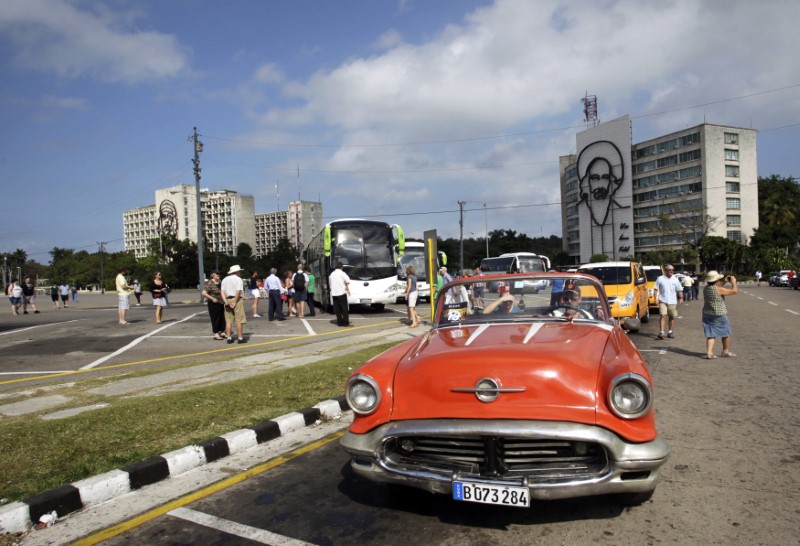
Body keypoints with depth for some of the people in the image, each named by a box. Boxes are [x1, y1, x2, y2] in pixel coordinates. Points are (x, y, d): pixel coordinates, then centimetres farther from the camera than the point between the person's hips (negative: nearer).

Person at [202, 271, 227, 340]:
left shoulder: (220, 282, 8)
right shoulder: (210, 284, -14)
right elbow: (204, 293, -20)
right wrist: (212, 298, -22)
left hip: (221, 303, 7)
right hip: (214, 303, -7)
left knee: (222, 318, 10)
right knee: (215, 319, -2)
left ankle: (222, 333, 21)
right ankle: (216, 334, 6)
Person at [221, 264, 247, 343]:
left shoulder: (225, 279, 13)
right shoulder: (238, 279, -5)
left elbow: (222, 292, 3)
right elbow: (238, 291, -16)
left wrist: (226, 302, -5)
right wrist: (235, 302, -13)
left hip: (228, 300, 6)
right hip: (237, 300, -6)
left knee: (228, 320, 9)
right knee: (239, 320, -2)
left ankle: (229, 338, 10)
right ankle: (240, 338, -2)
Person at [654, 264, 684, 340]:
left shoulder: (675, 279, 9)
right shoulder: (660, 279, 3)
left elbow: (680, 290, 11)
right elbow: (656, 289, 3)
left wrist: (681, 298, -2)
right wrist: (656, 298, -7)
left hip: (673, 301, 3)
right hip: (663, 301, -3)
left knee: (672, 317, 8)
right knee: (663, 316, -13)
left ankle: (670, 332, 21)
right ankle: (661, 332, -16)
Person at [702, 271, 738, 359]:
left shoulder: (706, 288, 1)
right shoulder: (719, 289, -19)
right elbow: (735, 291, -15)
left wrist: (724, 282, 21)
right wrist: (733, 282, 0)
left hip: (707, 314, 6)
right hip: (719, 315, -6)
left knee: (710, 334, 7)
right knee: (726, 333, 16)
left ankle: (709, 352, -6)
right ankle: (726, 351, 28)